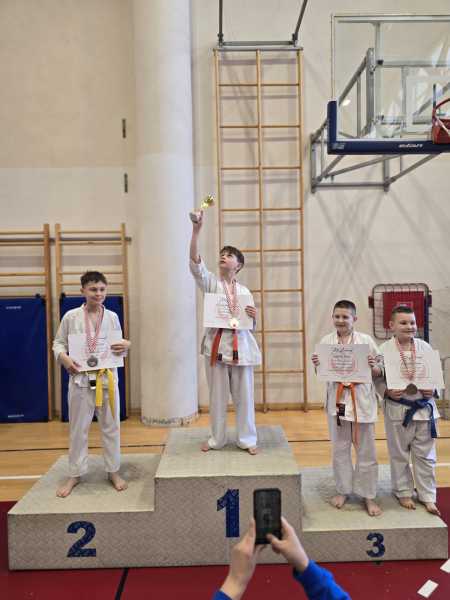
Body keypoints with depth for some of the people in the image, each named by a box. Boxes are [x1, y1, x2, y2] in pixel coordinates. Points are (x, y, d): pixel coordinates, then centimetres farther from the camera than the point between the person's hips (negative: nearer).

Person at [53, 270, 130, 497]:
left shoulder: (112, 316, 2)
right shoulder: (71, 316, -4)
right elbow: (58, 343, 3)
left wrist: (126, 346, -12)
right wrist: (63, 357, -16)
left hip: (107, 378, 2)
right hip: (80, 379, -1)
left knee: (111, 426, 11)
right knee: (78, 429, 10)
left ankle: (113, 471, 28)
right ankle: (75, 474, 28)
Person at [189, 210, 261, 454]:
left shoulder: (244, 291, 8)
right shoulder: (210, 282, 2)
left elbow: (252, 325, 14)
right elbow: (195, 262, -16)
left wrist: (253, 316, -10)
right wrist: (196, 230, -25)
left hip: (241, 346, 1)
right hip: (216, 344, -1)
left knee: (244, 396, 8)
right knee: (217, 396, 9)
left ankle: (247, 439, 25)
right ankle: (217, 439, 26)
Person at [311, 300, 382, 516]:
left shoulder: (366, 340, -3)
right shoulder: (326, 341, 2)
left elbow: (380, 372, 2)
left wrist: (373, 366, -19)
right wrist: (317, 365, -13)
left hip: (361, 398, -1)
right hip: (337, 398, 2)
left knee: (366, 450, 7)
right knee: (340, 449, 13)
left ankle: (368, 496, 24)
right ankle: (343, 490, 32)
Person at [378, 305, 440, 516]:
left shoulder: (425, 347, 0)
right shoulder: (384, 350, -10)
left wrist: (432, 389, -11)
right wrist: (387, 392, -24)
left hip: (424, 407, 3)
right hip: (397, 409, -2)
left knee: (425, 455, 13)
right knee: (399, 455, 13)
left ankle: (427, 496, 29)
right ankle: (403, 492, 32)